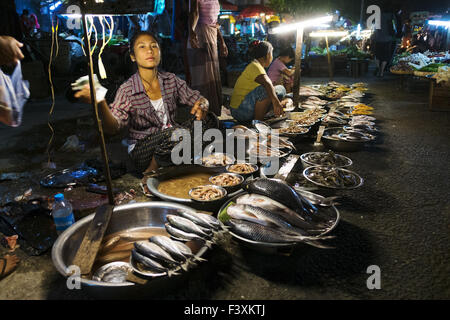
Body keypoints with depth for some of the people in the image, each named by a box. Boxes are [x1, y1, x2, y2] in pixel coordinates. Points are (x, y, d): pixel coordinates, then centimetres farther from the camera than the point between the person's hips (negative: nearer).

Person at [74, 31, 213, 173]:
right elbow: (113, 128, -23)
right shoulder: (127, 90, -11)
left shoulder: (171, 80, 1)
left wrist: (202, 105, -19)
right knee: (172, 133, -33)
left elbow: (199, 99, 6)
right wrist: (101, 103, -43)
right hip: (140, 150, -5)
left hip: (170, 144, 5)